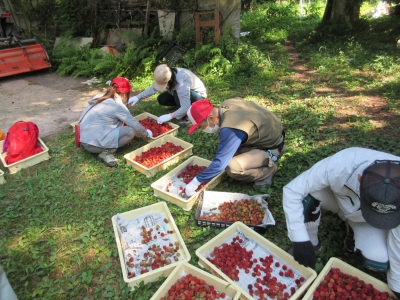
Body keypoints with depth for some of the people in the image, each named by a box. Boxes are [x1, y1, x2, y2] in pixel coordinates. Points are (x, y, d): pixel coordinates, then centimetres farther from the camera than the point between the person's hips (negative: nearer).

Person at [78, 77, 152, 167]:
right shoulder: (117, 105, -11)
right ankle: (107, 152, -8)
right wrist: (146, 133, 11)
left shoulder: (100, 98, 11)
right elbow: (134, 124, -6)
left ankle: (105, 150, 4)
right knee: (131, 130, -8)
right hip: (94, 144, -9)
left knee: (118, 123, 15)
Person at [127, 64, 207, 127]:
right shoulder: (165, 76, -19)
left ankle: (185, 117, -17)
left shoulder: (182, 83, -41)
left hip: (199, 95, -7)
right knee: (161, 99, -7)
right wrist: (138, 97, -15)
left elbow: (186, 108, -41)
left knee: (177, 94, -37)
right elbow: (153, 88, -5)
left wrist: (170, 116, -38)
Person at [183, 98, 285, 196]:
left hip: (272, 148, -9)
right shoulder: (227, 103, -9)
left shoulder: (230, 129, -34)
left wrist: (195, 182, -24)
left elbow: (220, 163, -33)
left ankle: (268, 170, -1)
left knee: (232, 167, -26)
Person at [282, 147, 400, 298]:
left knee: (380, 260, -25)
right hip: (336, 197, 0)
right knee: (308, 194, -34)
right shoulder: (338, 166, -44)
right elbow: (291, 190, -38)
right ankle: (312, 242, -5)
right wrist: (300, 240, -39)